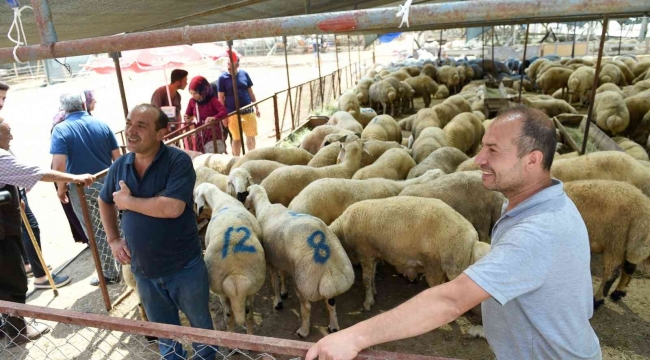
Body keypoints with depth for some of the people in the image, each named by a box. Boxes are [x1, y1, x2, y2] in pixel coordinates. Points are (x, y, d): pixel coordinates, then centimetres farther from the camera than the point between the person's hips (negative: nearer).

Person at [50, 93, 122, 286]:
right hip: (107, 183, 4)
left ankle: (110, 273, 19)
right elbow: (117, 157, 1)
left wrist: (61, 188, -4)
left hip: (82, 188, -3)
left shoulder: (61, 129, -10)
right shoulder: (102, 125, 1)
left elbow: (59, 164, -19)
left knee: (97, 233, 8)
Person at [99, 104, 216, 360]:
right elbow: (105, 202, 17)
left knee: (200, 323, 19)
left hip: (183, 267, -4)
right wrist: (113, 240, 7)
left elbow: (172, 207, -31)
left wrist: (129, 202, -19)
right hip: (143, 270, 5)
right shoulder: (120, 166, -1)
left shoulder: (178, 161, -19)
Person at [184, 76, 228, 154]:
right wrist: (188, 118, -12)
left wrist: (214, 118, -43)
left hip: (213, 131, -5)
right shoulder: (192, 101, 0)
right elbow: (188, 115, 12)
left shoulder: (212, 100, -15)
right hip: (201, 133, 5)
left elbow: (224, 112, -27)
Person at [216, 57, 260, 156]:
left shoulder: (244, 74, 3)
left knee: (251, 136, 10)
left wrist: (256, 107, 11)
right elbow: (221, 98, -3)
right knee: (237, 138, 5)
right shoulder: (222, 78, -4)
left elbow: (250, 92, 10)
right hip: (233, 113, -3)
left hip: (248, 111, 3)